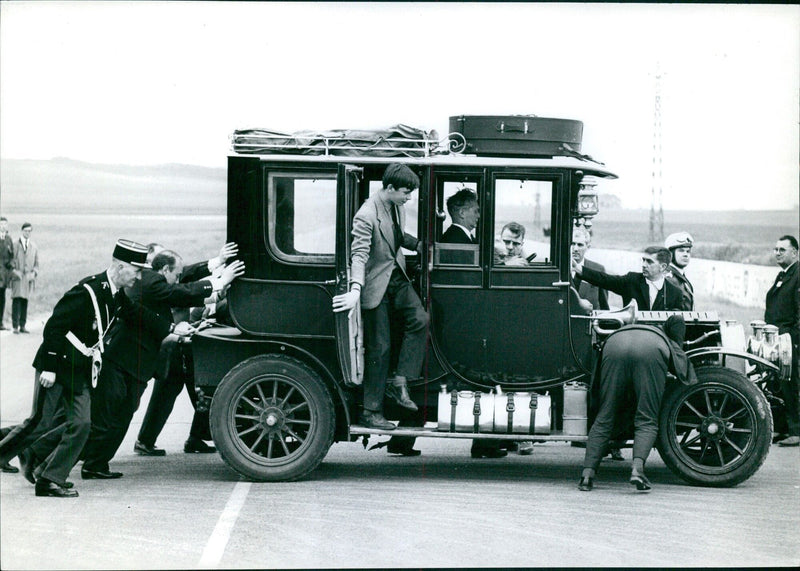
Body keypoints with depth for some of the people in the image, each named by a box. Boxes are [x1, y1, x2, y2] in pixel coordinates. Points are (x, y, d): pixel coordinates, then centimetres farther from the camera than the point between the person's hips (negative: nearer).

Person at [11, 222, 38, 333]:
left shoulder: (34, 246, 13)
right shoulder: (15, 245, 2)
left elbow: (36, 263, 17)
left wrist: (34, 273, 1)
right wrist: (14, 272, -10)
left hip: (29, 277, 3)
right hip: (18, 278, -3)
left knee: (25, 301, 2)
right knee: (17, 300, -10)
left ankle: (22, 326, 6)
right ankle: (15, 326, -10)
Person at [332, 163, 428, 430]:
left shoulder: (398, 207, 4)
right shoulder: (367, 215, -21)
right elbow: (359, 255, -29)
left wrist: (418, 244, 9)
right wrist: (355, 290, -40)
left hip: (397, 279, 7)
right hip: (376, 285, -7)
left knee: (420, 319, -16)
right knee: (379, 348, -2)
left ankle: (399, 383, -6)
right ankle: (371, 412, 9)